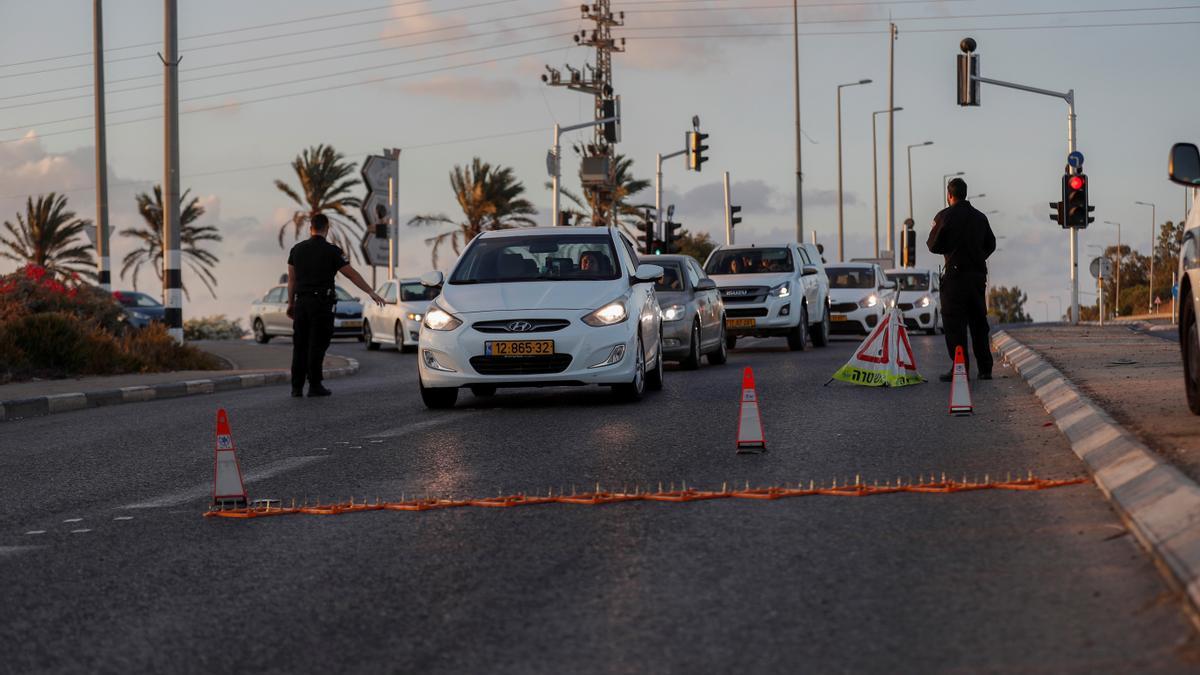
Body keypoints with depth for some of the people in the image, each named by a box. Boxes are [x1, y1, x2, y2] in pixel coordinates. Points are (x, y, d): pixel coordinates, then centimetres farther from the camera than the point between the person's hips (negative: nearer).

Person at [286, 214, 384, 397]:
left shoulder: (297, 250, 7)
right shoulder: (331, 251, -6)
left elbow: (291, 279, 9)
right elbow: (352, 274, -5)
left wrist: (290, 303, 17)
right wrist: (371, 293, 0)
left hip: (301, 302, 4)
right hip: (321, 303, -4)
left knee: (300, 346, 8)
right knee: (317, 345, -1)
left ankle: (297, 387, 8)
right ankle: (314, 385, -1)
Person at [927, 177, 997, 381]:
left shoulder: (945, 216, -6)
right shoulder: (980, 217, 11)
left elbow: (933, 246, -5)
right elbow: (991, 244, 19)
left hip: (955, 274, -5)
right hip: (978, 274, 5)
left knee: (954, 322, -4)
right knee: (979, 321, 12)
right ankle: (984, 368, 12)